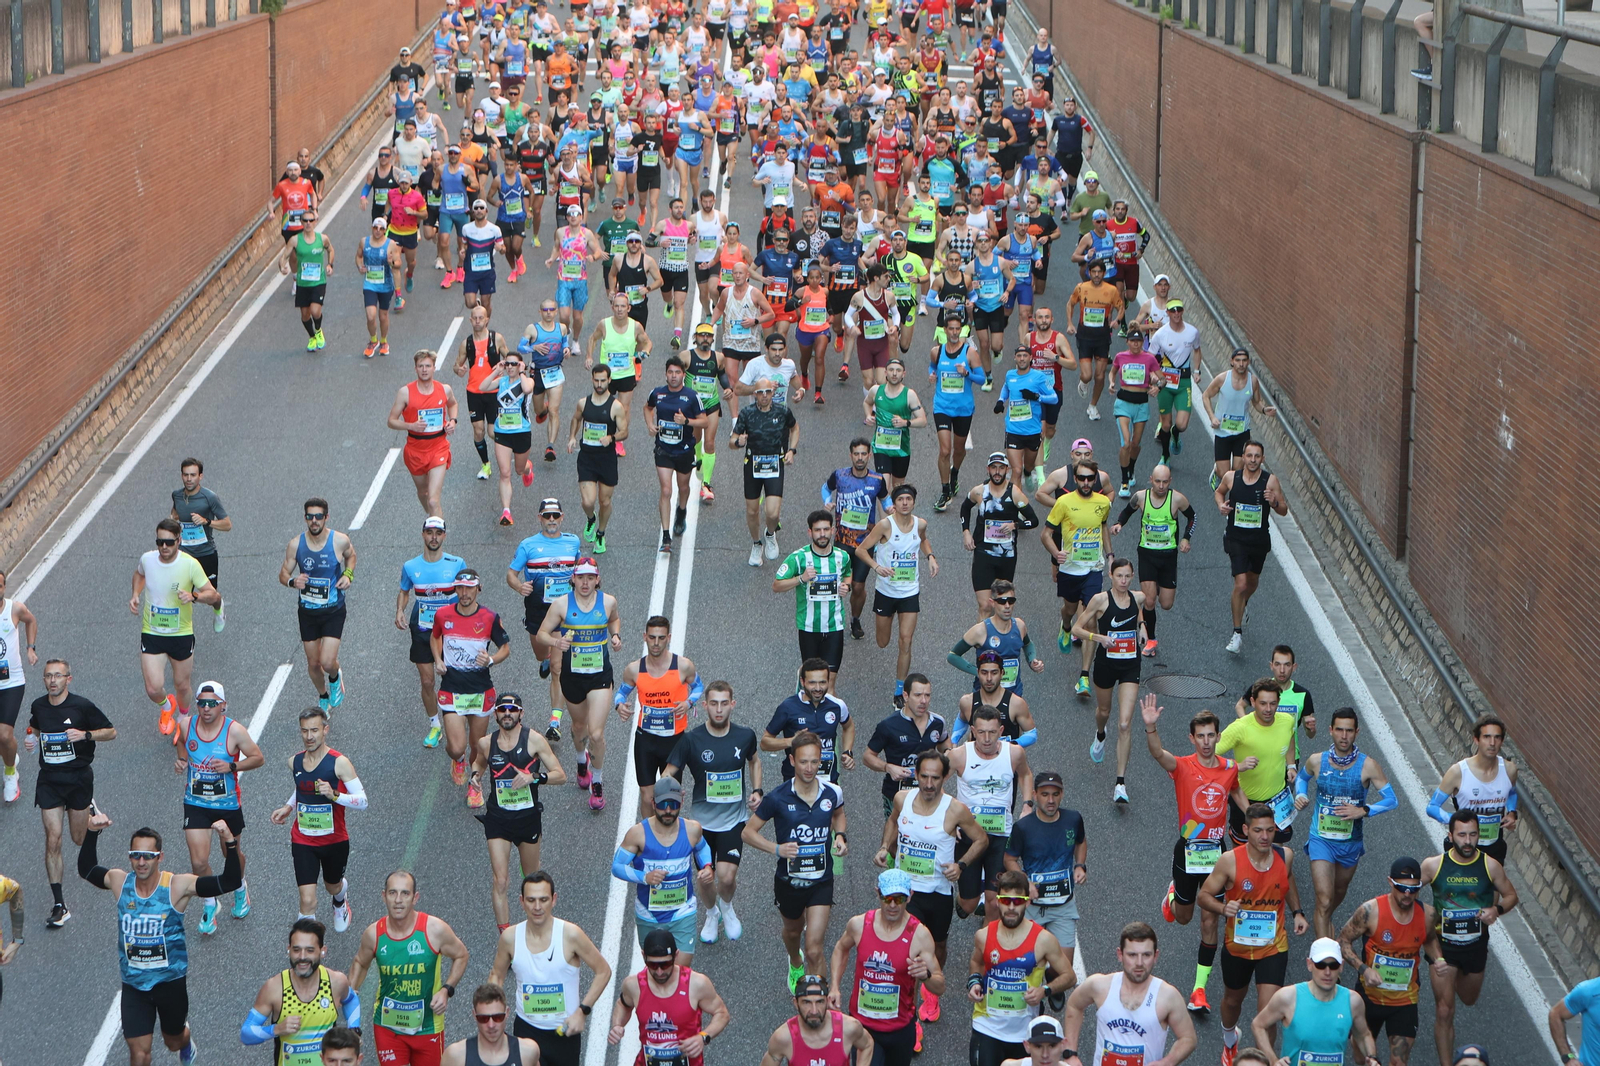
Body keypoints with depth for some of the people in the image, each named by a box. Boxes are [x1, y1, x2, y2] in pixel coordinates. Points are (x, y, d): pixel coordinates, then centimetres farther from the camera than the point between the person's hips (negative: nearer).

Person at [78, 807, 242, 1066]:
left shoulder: (178, 886, -17)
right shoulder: (120, 882, -7)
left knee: (174, 1041, 22)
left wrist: (229, 842, -34)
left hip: (171, 981, -1)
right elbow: (86, 869, 12)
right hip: (133, 984, 1)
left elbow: (230, 881, -22)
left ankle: (186, 1041, 59)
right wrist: (91, 834, 0)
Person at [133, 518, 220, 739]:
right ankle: (167, 706, 29)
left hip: (182, 635, -1)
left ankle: (183, 720, 46)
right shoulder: (147, 559, -8)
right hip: (151, 634, 1)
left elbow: (213, 595, -13)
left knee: (182, 685, 13)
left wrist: (194, 596, -33)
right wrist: (135, 594, 1)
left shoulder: (190, 565, -17)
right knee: (153, 689, -9)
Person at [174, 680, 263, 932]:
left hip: (228, 805, -1)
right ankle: (209, 905, 18)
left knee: (233, 855, 18)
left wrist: (232, 767, -22)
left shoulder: (234, 730, -17)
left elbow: (258, 758, -7)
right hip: (195, 804, 1)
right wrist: (181, 761, -5)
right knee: (199, 862, -8)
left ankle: (240, 889, 52)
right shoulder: (186, 725, -8)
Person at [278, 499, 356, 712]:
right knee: (313, 664, 12)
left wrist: (348, 574, -9)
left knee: (327, 662, -14)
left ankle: (335, 678, 24)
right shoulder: (296, 544, -10)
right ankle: (323, 697, 42)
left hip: (334, 611, -2)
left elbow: (351, 555, 11)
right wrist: (292, 581, -25)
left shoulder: (340, 540, -12)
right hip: (308, 612, 2)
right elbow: (283, 573, -1)